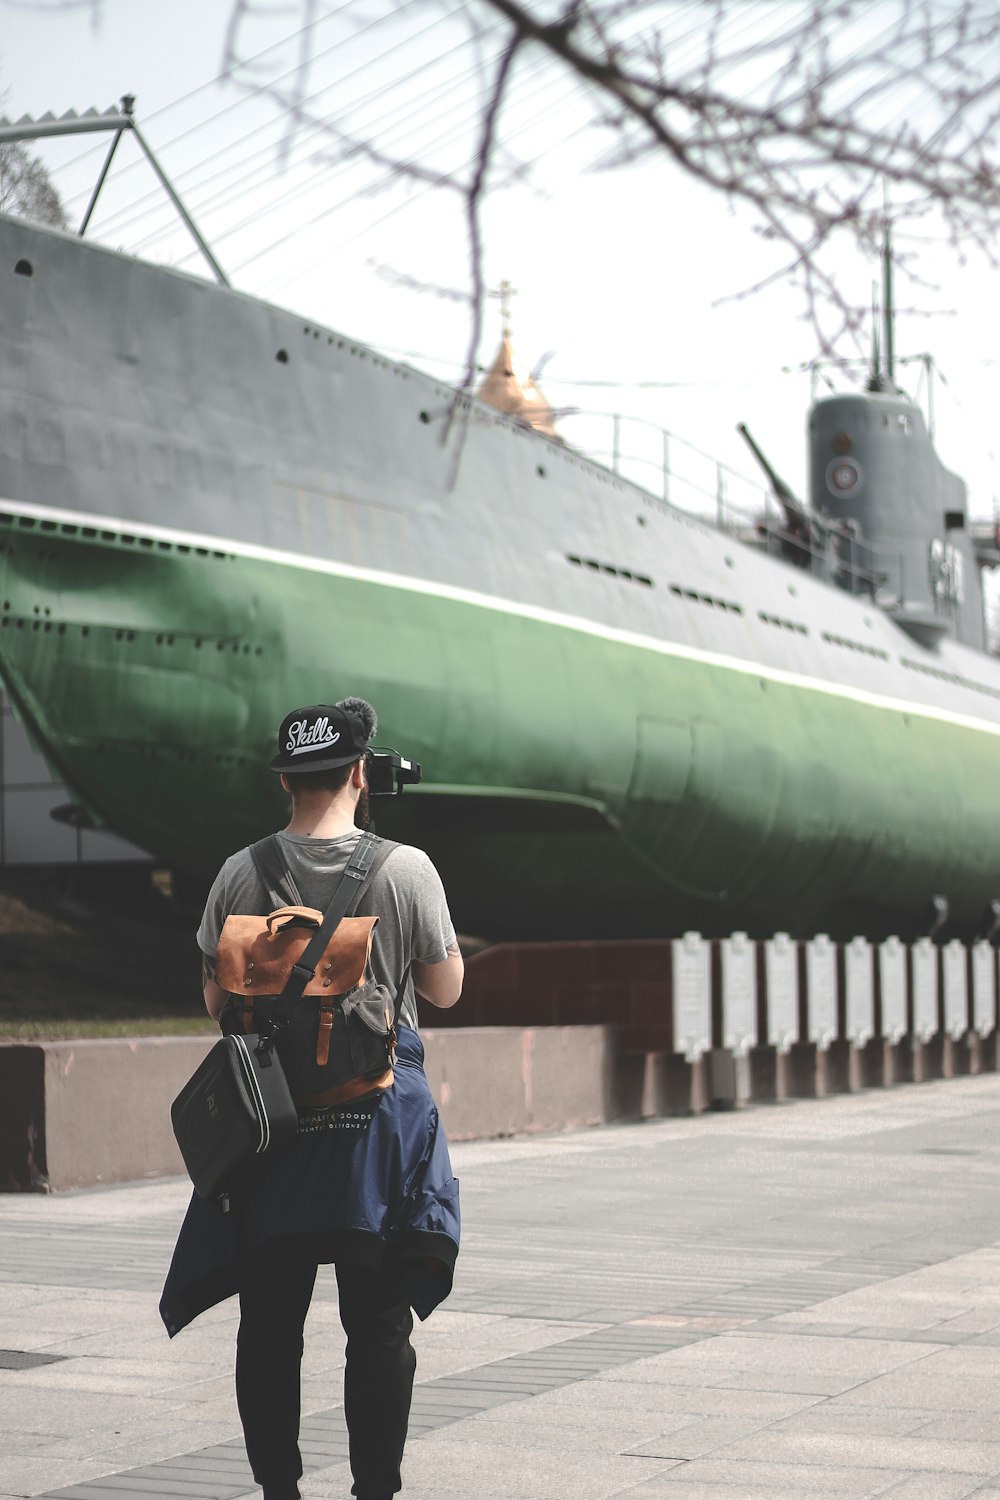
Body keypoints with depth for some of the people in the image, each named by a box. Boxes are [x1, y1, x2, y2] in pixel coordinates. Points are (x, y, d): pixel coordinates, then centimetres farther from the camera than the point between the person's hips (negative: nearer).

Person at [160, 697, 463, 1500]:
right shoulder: (406, 869, -7)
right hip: (380, 1117, -1)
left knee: (270, 1320, 9)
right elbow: (446, 989, 3)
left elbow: (217, 1001, 5)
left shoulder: (242, 874, -2)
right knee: (380, 1324, 5)